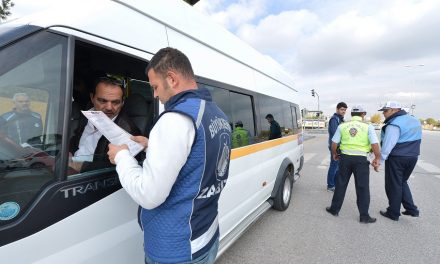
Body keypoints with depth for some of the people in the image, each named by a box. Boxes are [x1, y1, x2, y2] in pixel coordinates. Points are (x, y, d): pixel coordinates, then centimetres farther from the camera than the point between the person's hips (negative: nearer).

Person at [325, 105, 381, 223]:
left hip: (345, 157, 2)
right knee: (362, 188, 9)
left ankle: (334, 209, 23)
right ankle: (364, 216, 17)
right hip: (361, 159, -2)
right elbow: (375, 144, -11)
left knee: (340, 185, 13)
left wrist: (334, 154, 19)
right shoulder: (368, 127, -3)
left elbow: (334, 143, 2)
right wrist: (377, 158, 2)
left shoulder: (342, 126, 2)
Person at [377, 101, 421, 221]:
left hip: (396, 158, -8)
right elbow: (416, 140, 16)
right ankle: (411, 209, 24)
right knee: (402, 182, 24)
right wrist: (411, 152, 21)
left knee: (393, 185, 5)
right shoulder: (415, 120, 10)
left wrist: (380, 160, -24)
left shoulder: (394, 124, -19)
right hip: (413, 157, 8)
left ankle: (393, 213, 16)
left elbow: (388, 145, -25)